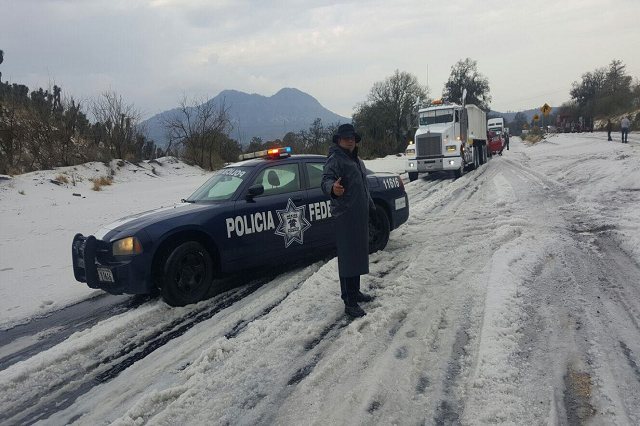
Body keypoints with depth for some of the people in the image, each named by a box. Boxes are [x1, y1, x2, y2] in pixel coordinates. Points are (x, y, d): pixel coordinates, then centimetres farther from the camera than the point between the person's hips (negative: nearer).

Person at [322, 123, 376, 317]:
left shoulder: (357, 161, 18)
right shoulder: (335, 159, -12)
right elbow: (326, 179, -30)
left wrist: (371, 207, 30)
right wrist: (332, 188, -52)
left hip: (360, 216, 9)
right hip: (345, 216, -9)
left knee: (358, 255, 17)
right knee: (348, 257, -8)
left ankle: (355, 292, 31)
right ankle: (349, 303, -3)